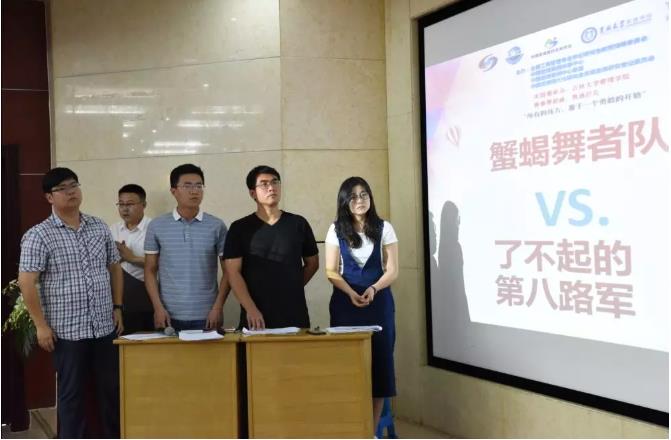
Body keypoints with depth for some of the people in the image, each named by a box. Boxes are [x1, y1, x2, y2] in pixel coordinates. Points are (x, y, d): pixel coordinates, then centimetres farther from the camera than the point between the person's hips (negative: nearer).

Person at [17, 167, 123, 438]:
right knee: (72, 394, 7)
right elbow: (26, 283, -11)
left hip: (105, 327, 4)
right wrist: (41, 326, -13)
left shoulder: (99, 227, 8)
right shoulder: (38, 235, -8)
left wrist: (117, 308, 10)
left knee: (111, 389, 12)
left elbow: (114, 268, 16)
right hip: (68, 331, -4)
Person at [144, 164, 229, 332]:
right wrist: (158, 307, -4)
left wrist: (218, 307, -6)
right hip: (169, 315, 0)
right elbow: (150, 271, 6)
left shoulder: (217, 226, 1)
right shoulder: (156, 226, 3)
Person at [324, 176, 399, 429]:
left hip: (378, 303, 0)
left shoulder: (384, 228, 3)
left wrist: (373, 289, -18)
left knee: (379, 362, -2)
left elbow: (392, 270, 0)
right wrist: (351, 293, -17)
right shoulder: (336, 230, 4)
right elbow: (331, 271, 0)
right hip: (345, 303, 0)